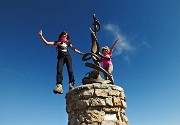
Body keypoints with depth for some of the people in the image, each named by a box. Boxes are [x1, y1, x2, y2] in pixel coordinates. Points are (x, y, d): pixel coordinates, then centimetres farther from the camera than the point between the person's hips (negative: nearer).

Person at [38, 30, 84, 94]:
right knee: (59, 71, -21)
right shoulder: (57, 42, 20)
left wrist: (81, 53, 15)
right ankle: (59, 86, -34)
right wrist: (41, 36, 8)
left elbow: (74, 49, 24)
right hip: (60, 57, -1)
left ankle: (71, 85, -26)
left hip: (67, 56, 1)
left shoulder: (68, 42, 25)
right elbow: (47, 43, 14)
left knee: (70, 70, -19)